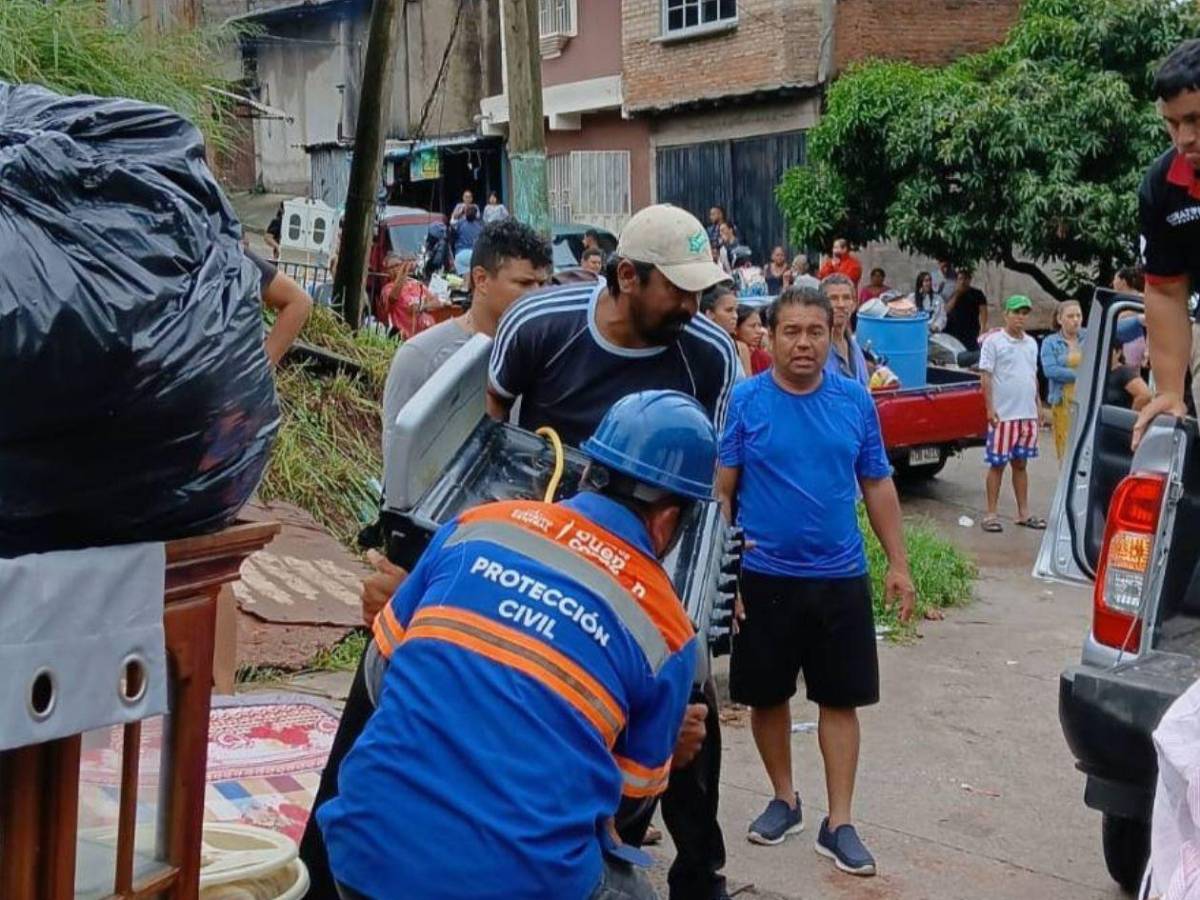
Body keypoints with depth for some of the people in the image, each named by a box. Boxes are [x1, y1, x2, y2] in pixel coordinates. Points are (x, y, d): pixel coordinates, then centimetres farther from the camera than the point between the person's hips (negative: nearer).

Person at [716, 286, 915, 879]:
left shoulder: (855, 402, 1)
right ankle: (784, 800, 31)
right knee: (767, 695, 11)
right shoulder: (744, 402, -7)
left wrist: (898, 565, 5)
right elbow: (720, 492, -6)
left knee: (841, 699, 5)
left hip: (841, 578, 1)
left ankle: (839, 824, 14)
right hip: (764, 576, -1)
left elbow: (877, 485, 8)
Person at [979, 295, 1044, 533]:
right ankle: (991, 514, 4)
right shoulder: (994, 341, -5)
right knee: (997, 465, -1)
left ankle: (1023, 513, 18)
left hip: (1028, 414, 6)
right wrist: (990, 408, -14)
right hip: (1003, 414, -6)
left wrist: (1037, 407, 17)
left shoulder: (1031, 343, 13)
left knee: (1021, 464, 12)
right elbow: (986, 377, -8)